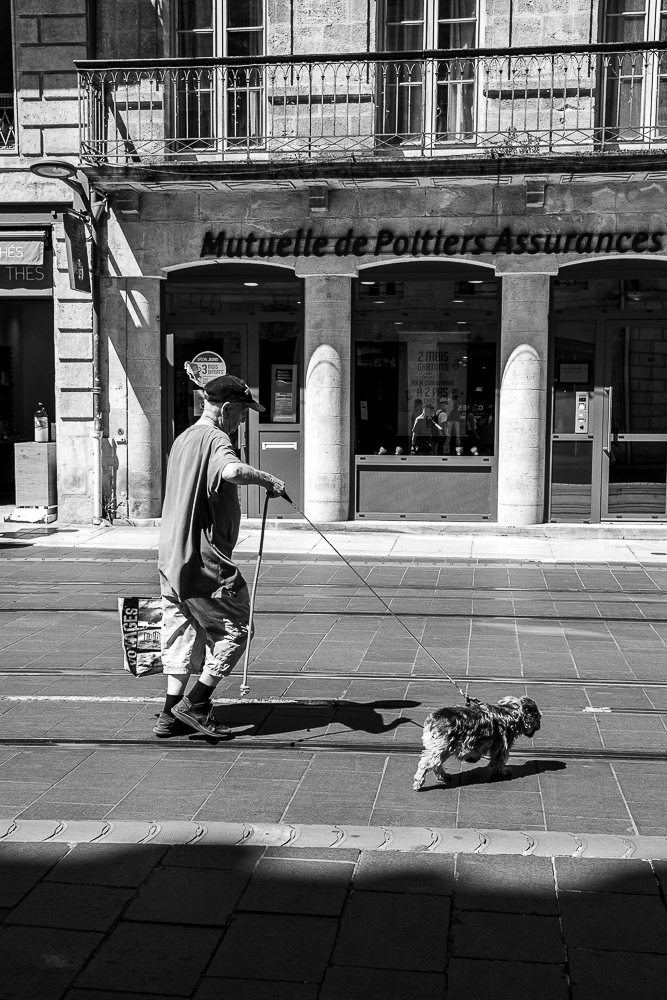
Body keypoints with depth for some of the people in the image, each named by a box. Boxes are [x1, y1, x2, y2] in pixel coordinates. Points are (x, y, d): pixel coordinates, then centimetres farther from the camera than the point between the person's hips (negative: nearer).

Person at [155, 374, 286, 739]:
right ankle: (195, 704, 3)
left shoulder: (182, 439, 16)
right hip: (205, 561, -9)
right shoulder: (215, 439, -14)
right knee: (235, 627, 4)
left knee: (183, 633, 14)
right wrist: (268, 480, -22)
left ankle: (170, 715, 16)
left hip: (172, 559, 9)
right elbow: (232, 471, -37)